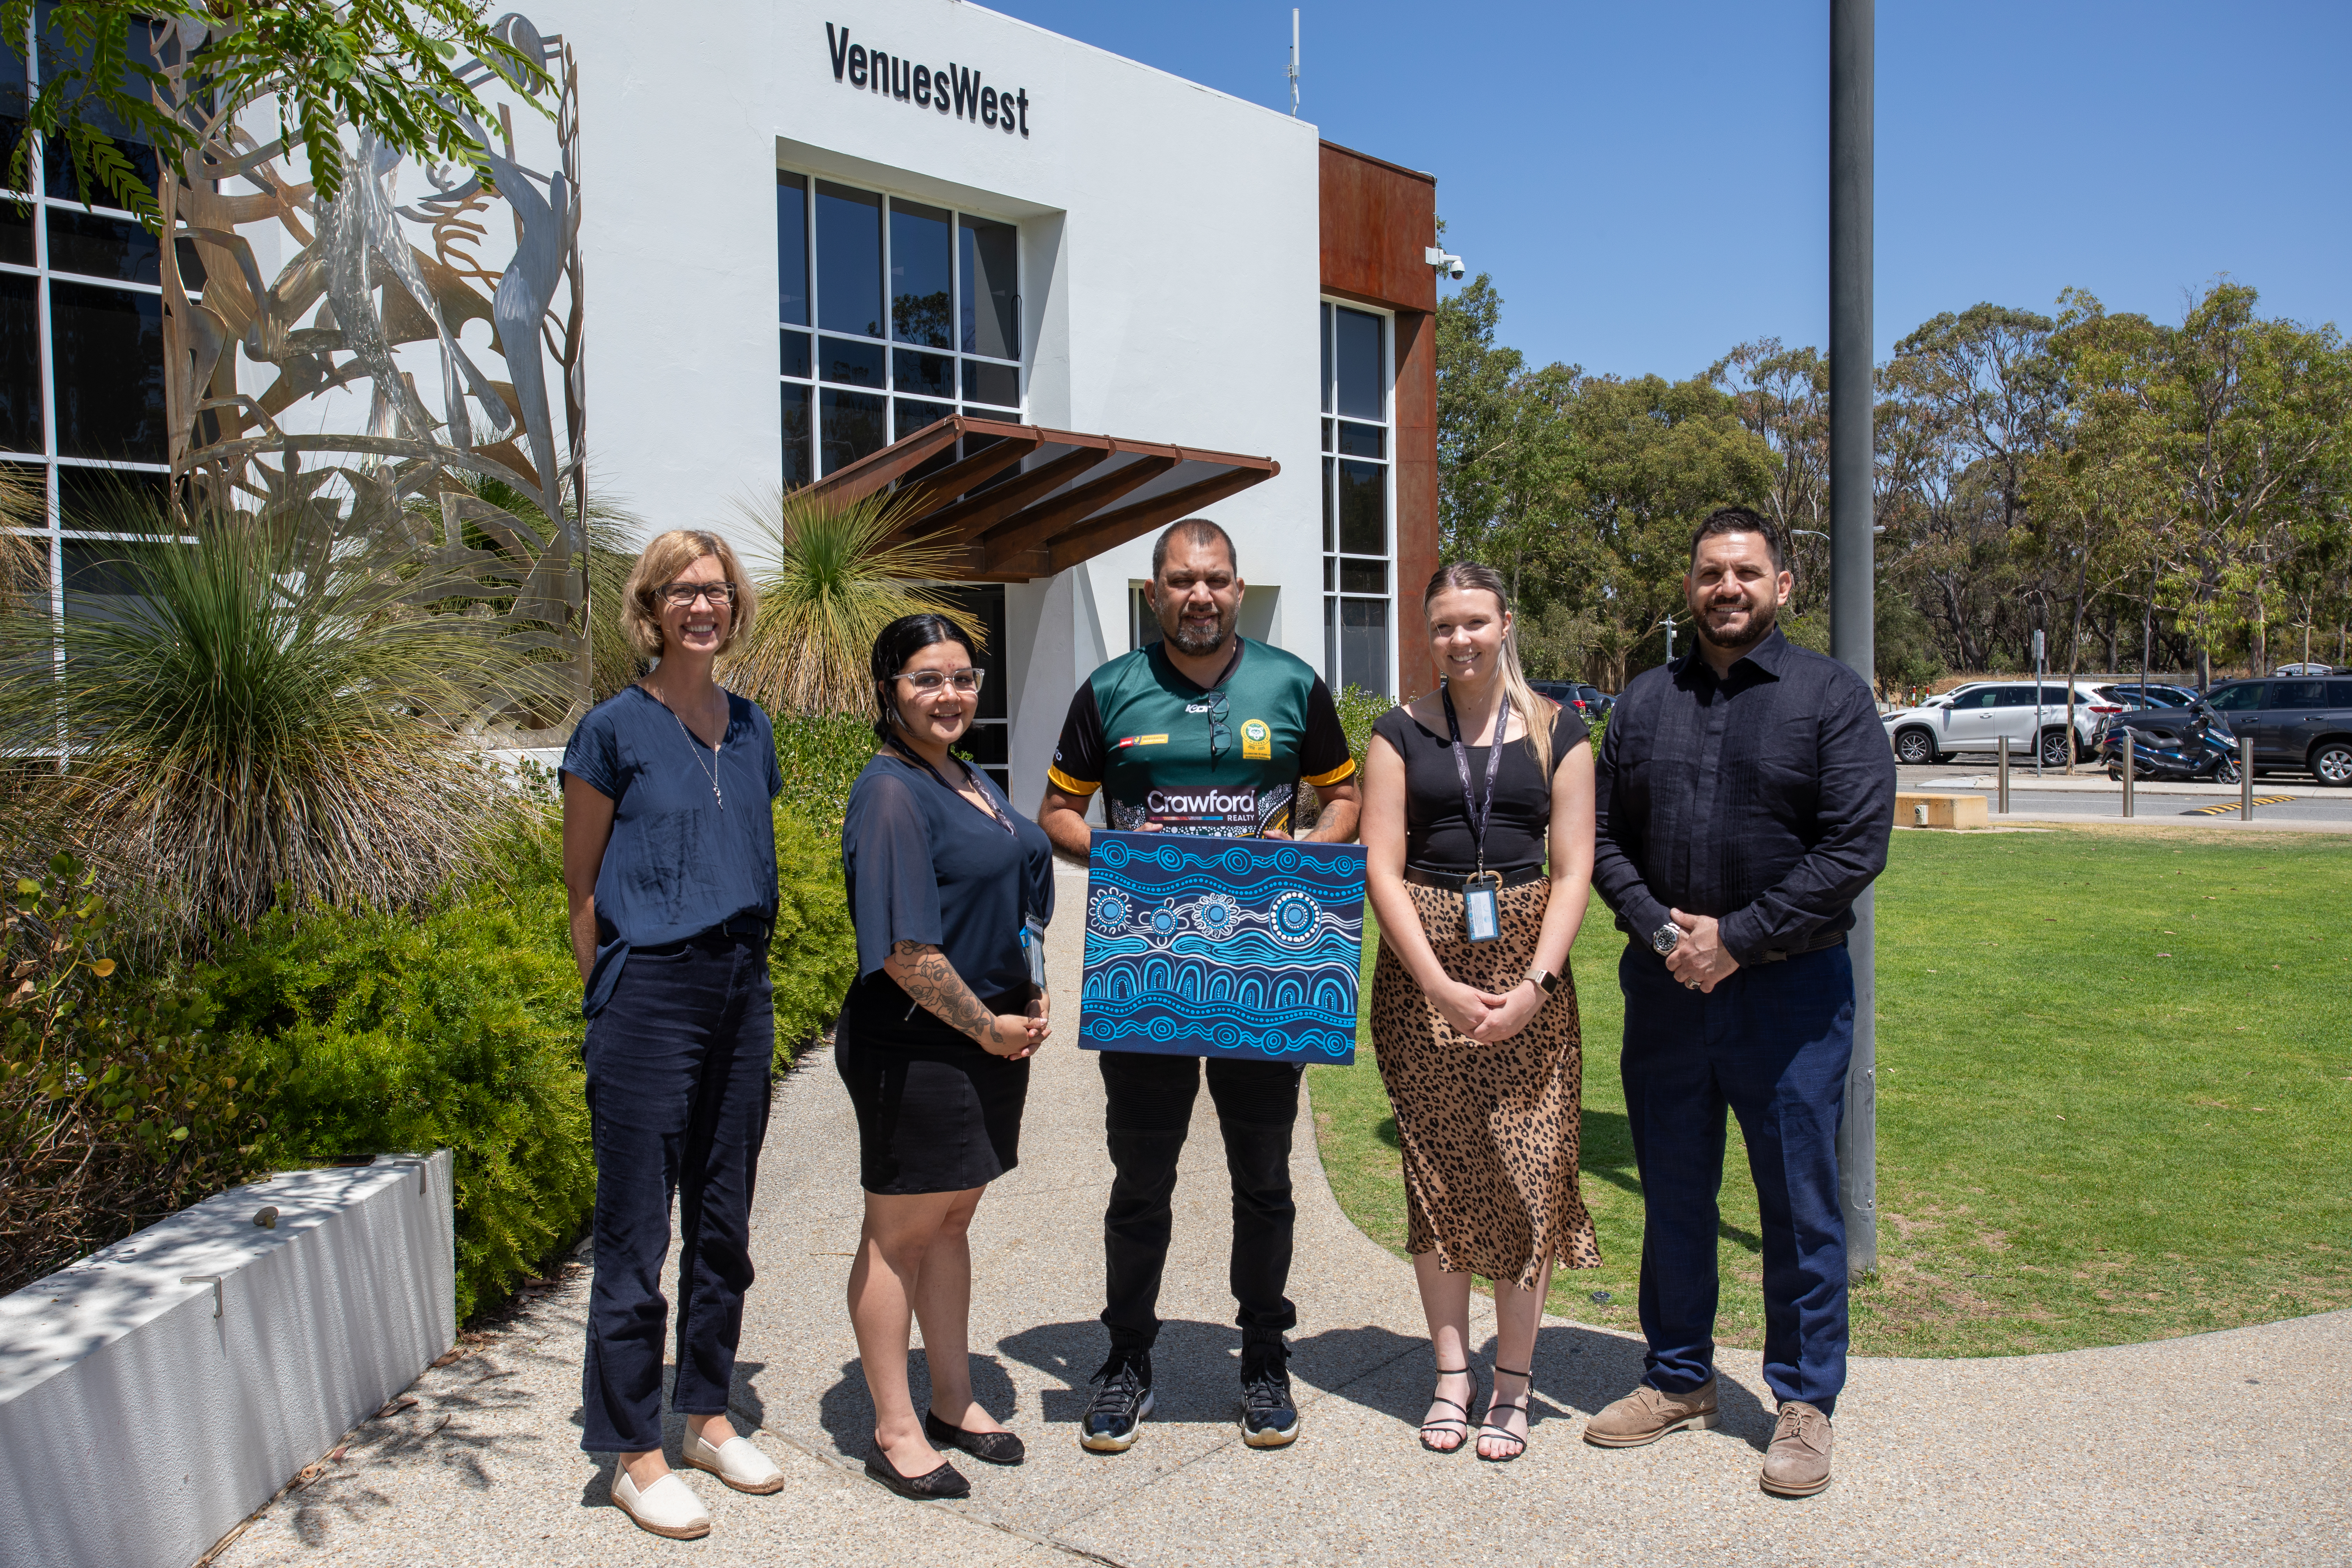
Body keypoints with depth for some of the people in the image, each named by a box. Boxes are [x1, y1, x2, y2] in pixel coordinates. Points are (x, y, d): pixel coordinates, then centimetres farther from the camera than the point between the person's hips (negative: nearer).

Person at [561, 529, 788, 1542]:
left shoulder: (750, 727, 10)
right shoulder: (615, 729, -6)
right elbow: (581, 885, -2)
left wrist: (745, 966, 13)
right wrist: (613, 997, -3)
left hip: (743, 991, 6)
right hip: (651, 993, -6)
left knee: (722, 1222, 15)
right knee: (636, 1235, 3)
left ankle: (707, 1417, 30)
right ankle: (633, 1451, 17)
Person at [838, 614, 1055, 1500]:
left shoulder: (971, 780, 13)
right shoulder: (892, 793, -16)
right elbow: (905, 950, -21)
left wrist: (1031, 1005, 10)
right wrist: (988, 1027, -13)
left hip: (992, 1038, 9)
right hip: (916, 1051, -9)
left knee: (952, 1221, 18)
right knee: (900, 1233, 5)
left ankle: (954, 1403, 32)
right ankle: (895, 1432, 19)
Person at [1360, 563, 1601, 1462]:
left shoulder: (1557, 732, 5)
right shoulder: (1401, 732, 4)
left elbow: (1572, 872, 2)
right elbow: (1382, 870, -1)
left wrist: (1536, 984, -12)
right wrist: (1442, 988, -11)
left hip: (1527, 967, 0)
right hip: (1421, 967, 0)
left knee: (1528, 1174, 0)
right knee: (1435, 1174, 5)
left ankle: (1512, 1386, 15)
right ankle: (1451, 1377, 20)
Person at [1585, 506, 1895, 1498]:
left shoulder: (1831, 697, -2)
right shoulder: (1645, 702, 9)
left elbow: (1856, 846, -11)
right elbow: (1603, 837, 7)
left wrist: (1738, 939, -15)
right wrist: (1661, 932, -9)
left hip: (1791, 989, -3)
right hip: (1664, 987, 4)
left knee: (1800, 1205, 6)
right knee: (1672, 1196, 14)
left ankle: (1803, 1404, 23)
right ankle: (1679, 1379, 31)